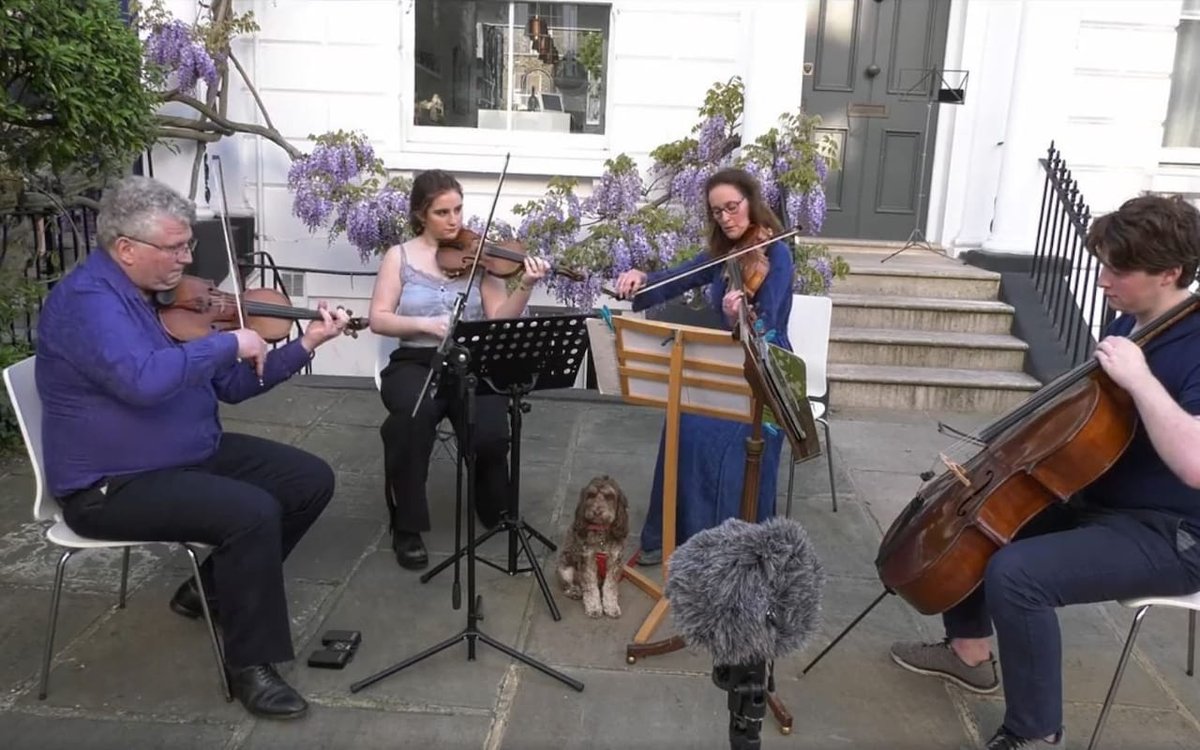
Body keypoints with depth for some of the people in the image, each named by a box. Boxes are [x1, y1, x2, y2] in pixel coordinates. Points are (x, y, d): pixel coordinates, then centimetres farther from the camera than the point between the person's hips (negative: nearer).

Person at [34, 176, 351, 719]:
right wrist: (230, 342, -27)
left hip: (194, 456, 9)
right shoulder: (86, 299, -20)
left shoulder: (168, 294, 7)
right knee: (252, 512, -30)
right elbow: (144, 379, -40)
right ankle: (250, 664, -10)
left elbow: (231, 384, 8)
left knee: (312, 480, 3)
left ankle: (213, 588, 19)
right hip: (113, 486, -9)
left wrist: (305, 345, -3)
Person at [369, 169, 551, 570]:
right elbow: (379, 319, -1)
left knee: (490, 434, -28)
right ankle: (407, 527, -16)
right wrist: (425, 324, -17)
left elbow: (500, 319, -2)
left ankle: (498, 511, 6)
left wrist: (525, 286, -19)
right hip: (415, 363, 0)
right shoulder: (400, 256, 6)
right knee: (414, 416, -36)